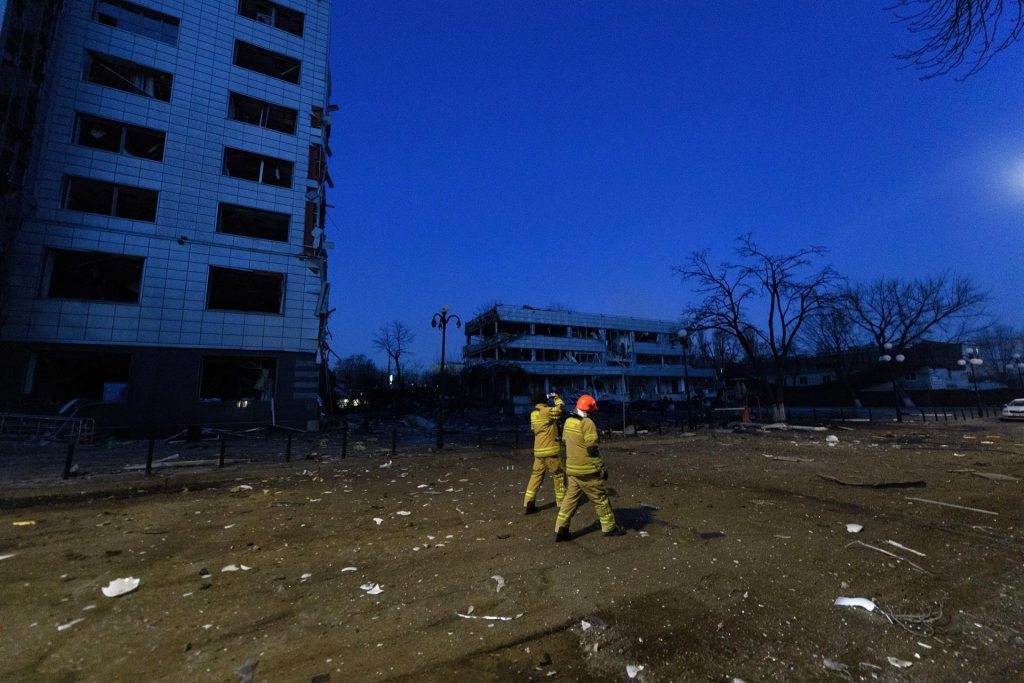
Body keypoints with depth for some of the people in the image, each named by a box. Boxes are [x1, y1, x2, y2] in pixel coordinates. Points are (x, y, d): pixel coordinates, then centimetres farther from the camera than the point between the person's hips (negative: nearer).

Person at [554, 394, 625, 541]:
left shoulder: (568, 422, 7)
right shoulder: (588, 423, -17)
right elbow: (592, 449, -18)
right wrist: (602, 468, -10)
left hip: (571, 469, 7)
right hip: (587, 471, -7)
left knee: (570, 498, 12)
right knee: (600, 498, 9)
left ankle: (560, 529, 10)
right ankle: (609, 527, 23)